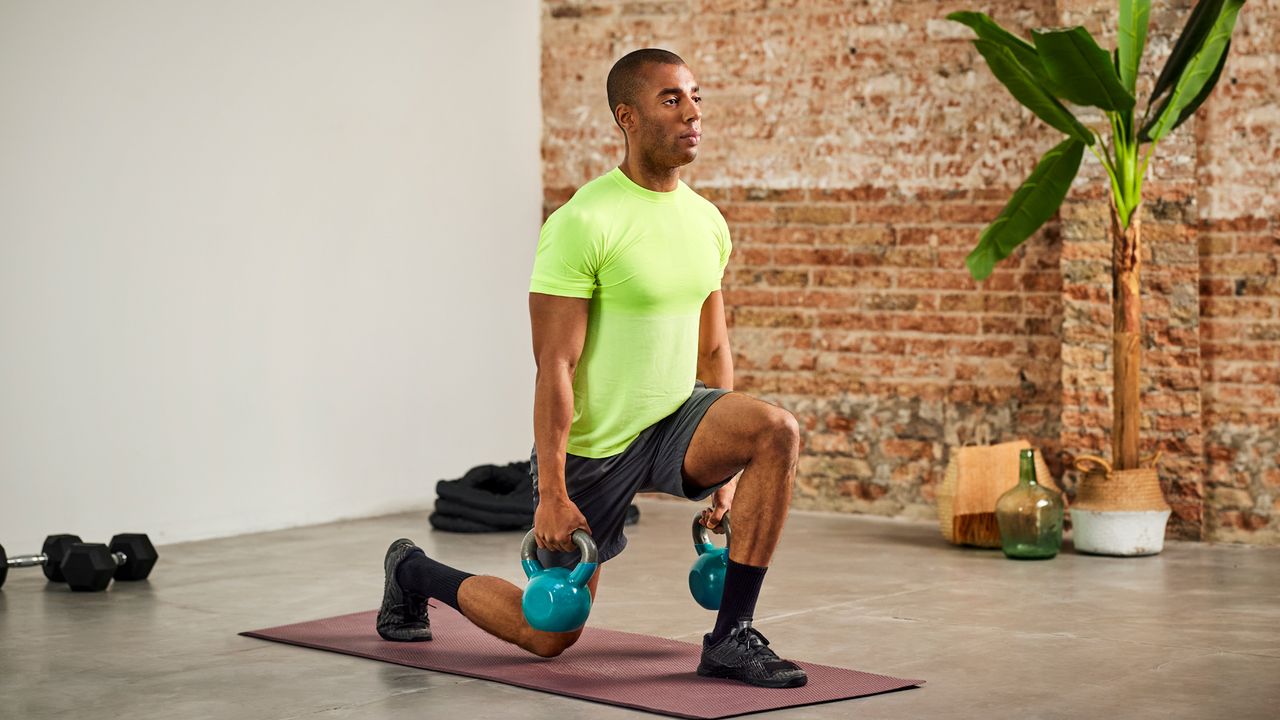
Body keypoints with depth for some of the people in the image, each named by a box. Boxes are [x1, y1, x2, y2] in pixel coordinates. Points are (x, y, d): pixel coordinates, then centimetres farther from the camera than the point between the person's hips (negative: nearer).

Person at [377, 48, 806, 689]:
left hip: (674, 420, 6)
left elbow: (713, 351, 12)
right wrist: (551, 494, -21)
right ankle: (413, 571, 34)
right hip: (591, 445, -6)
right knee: (549, 635, 5)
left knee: (777, 432, -26)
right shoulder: (584, 222, -20)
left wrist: (723, 473, 11)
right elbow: (555, 366, -20)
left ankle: (730, 639, -16)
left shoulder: (707, 222, 3)